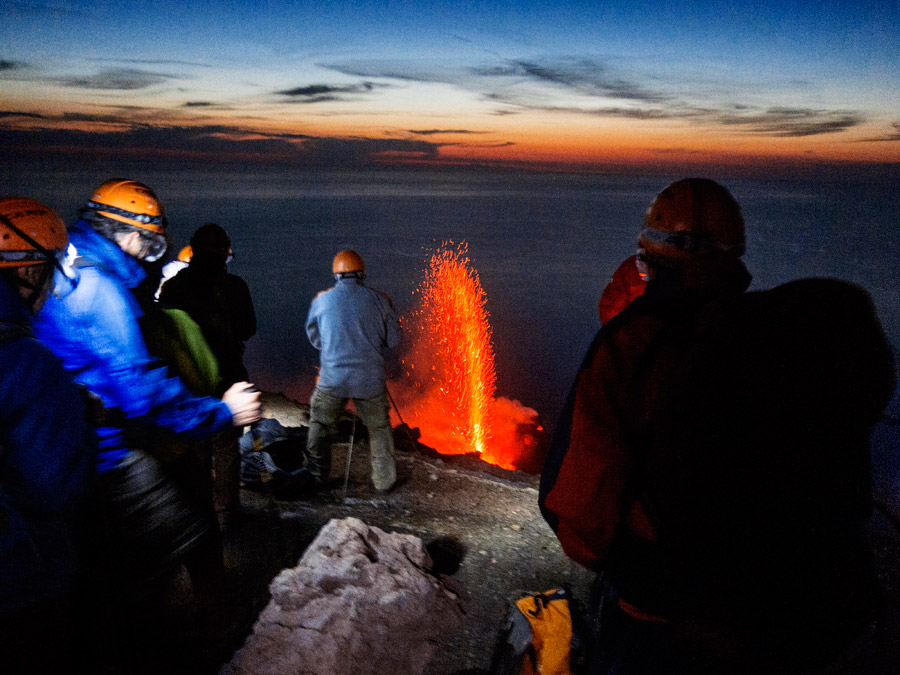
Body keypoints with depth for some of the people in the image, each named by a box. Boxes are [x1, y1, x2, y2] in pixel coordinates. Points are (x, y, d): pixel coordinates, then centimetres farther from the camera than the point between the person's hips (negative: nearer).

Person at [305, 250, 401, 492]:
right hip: (371, 381, 0)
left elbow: (314, 338, 10)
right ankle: (384, 480, 22)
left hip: (332, 380, 0)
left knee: (318, 426, 20)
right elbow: (393, 340, 3)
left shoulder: (321, 300, -3)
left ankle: (317, 477, 26)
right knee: (379, 429, 16)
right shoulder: (379, 300, -5)